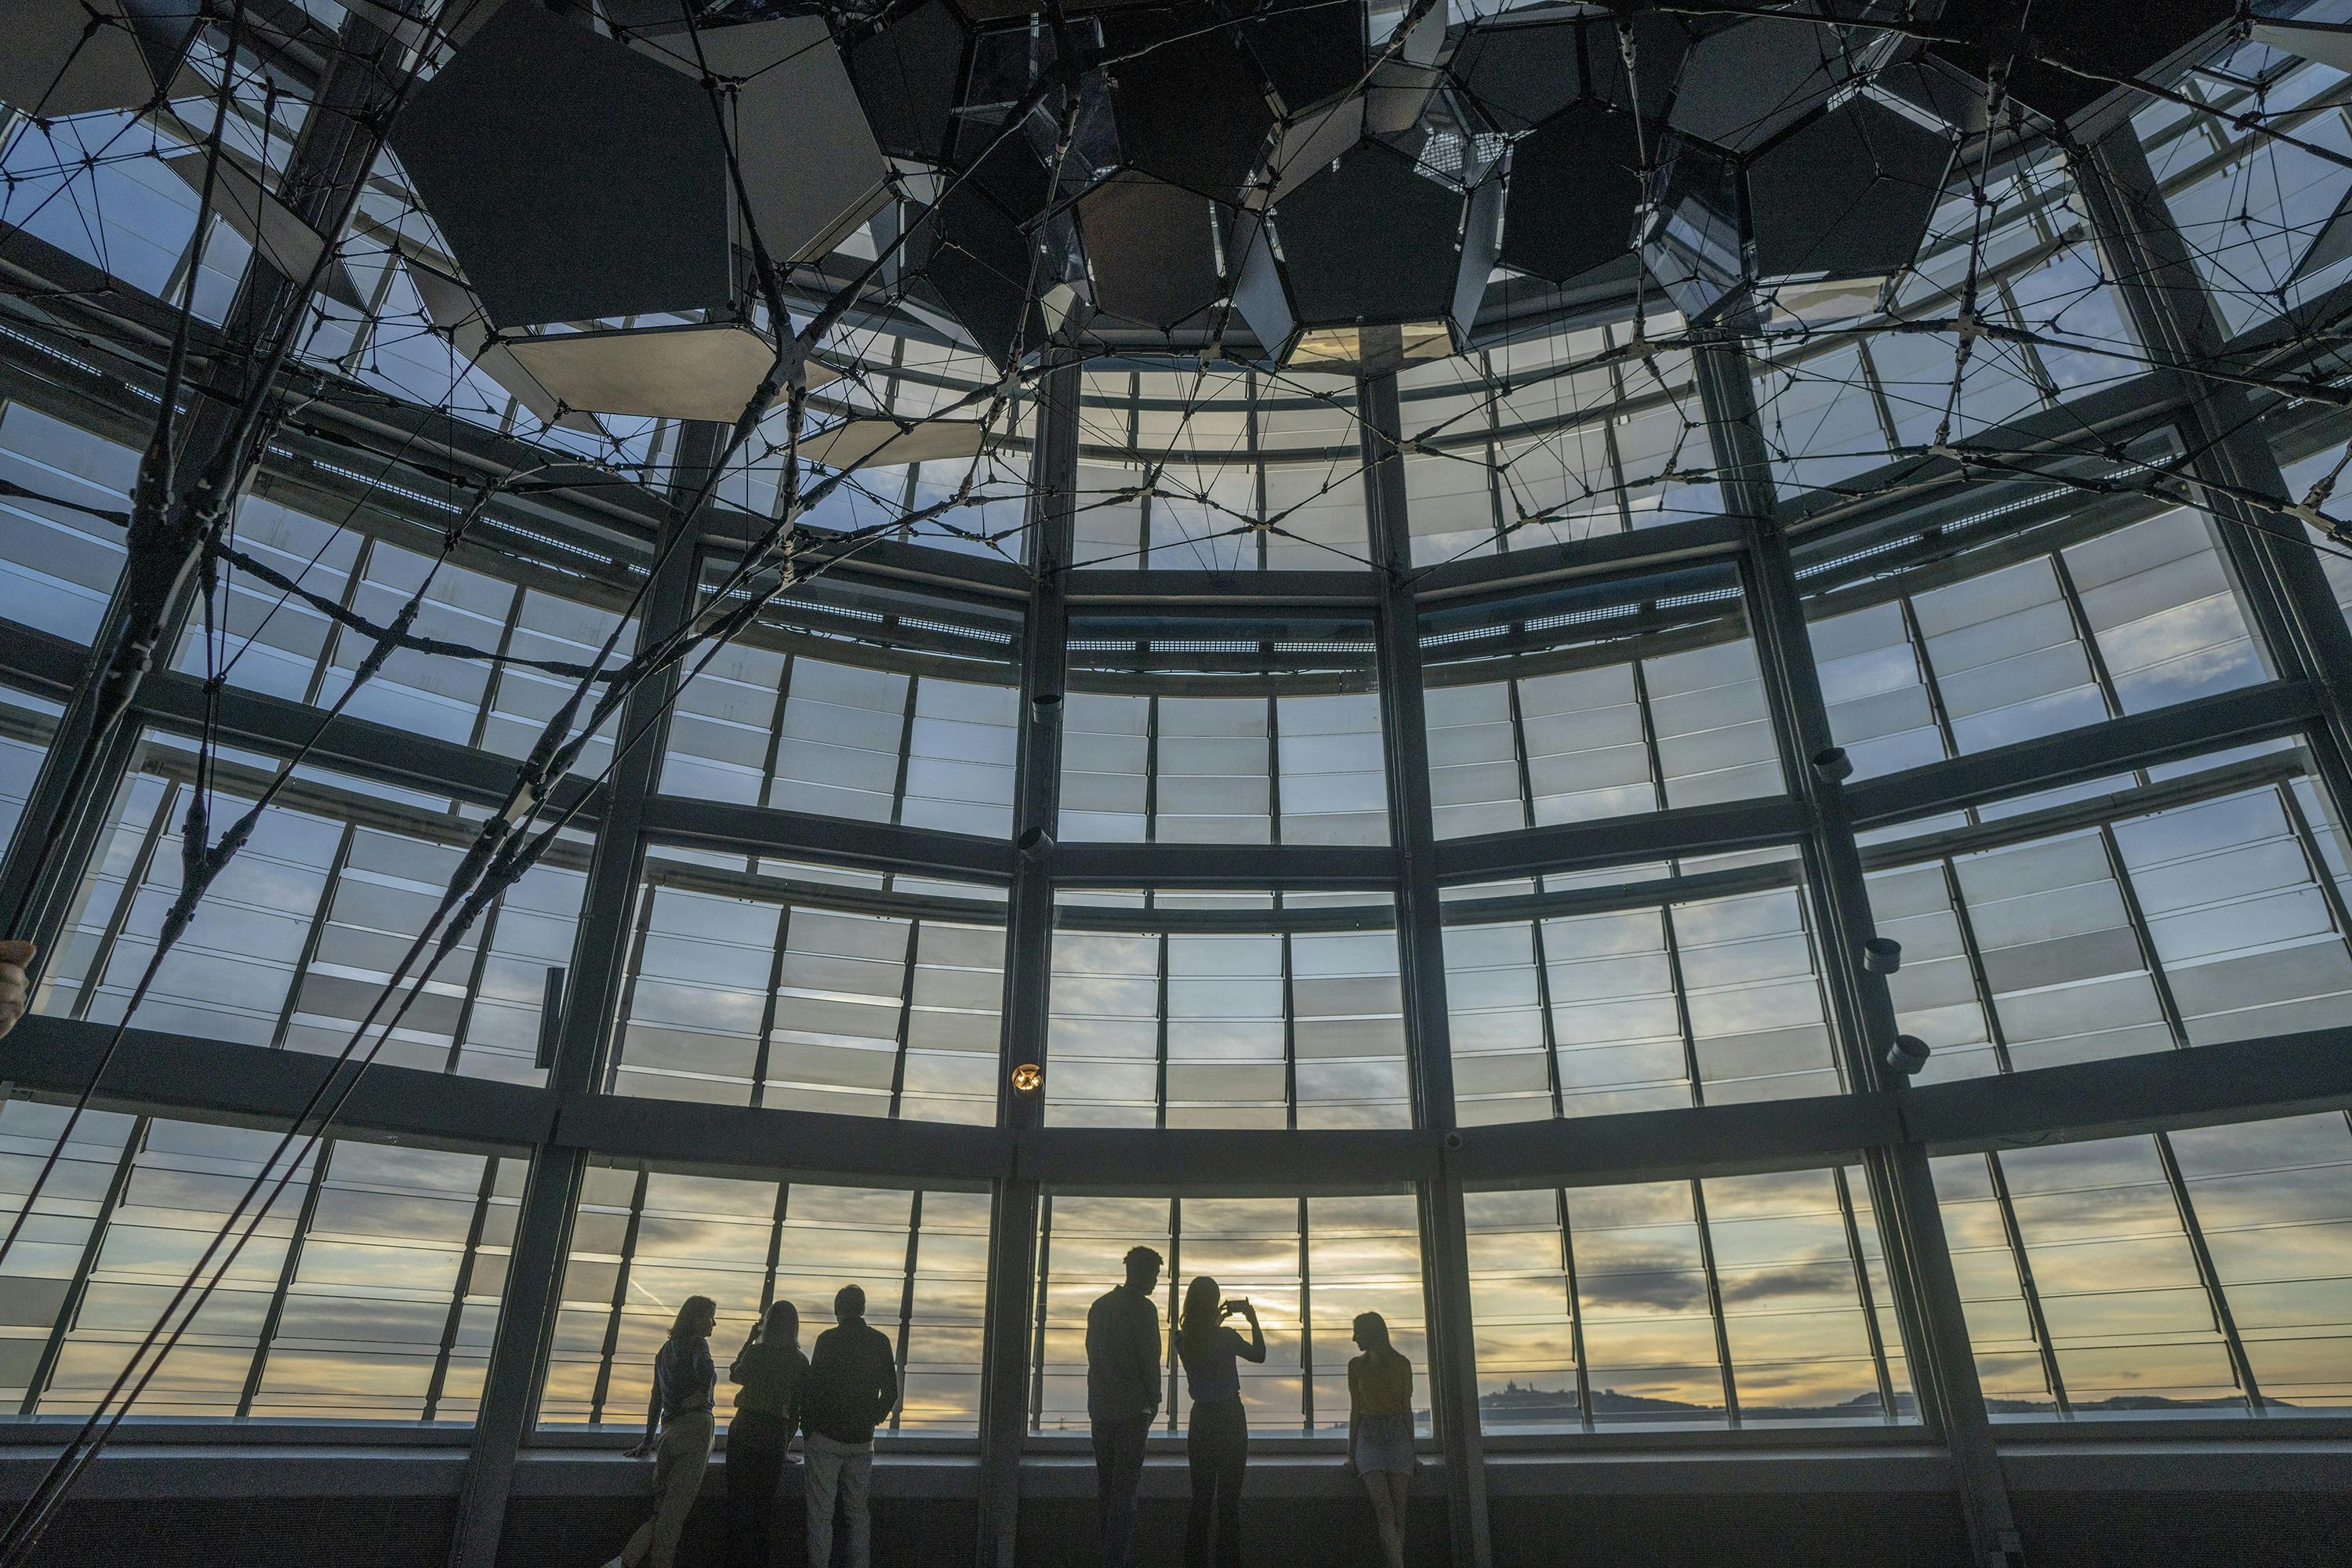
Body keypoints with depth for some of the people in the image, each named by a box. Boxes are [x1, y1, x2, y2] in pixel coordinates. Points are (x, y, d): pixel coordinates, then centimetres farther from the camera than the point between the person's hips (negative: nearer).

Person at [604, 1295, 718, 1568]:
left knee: (664, 1509, 9)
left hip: (669, 1431, 8)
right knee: (676, 1510, -5)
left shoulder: (666, 1349, 21)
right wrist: (702, 1396, -8)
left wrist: (649, 1440, 30)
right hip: (695, 1426, -7)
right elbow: (705, 1368, -26)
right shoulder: (697, 1343, -3)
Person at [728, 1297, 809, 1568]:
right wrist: (787, 1441, 14)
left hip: (745, 1428, -2)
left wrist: (749, 1340, 12)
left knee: (740, 1497, 8)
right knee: (764, 1500, 13)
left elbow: (734, 1375, 11)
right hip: (777, 1432, 2)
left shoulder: (757, 1351, -9)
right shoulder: (800, 1361, -2)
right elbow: (798, 1407, 3)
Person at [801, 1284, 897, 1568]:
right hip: (863, 1439, 4)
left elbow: (812, 1388, -12)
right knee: (858, 1510, 14)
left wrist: (807, 1427, 1)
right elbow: (890, 1392, 8)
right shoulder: (880, 1342, 3)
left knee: (821, 1512, 3)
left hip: (826, 1438, -4)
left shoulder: (828, 1339, -10)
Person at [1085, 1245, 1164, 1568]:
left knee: (1106, 1484, 16)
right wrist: (1153, 1402, 3)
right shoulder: (1143, 1308, -11)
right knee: (1125, 1487, -3)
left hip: (1100, 1408, 7)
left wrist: (1101, 1398, 15)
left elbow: (1093, 1354, 13)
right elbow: (1150, 1359, -10)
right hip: (1132, 1409, -7)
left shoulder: (1099, 1305, 10)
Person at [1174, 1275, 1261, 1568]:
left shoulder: (1183, 1339, -4)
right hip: (1230, 1418, -4)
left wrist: (1216, 1321, 20)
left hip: (1201, 1419, 4)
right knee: (1228, 1497, 4)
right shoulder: (1226, 1337, -16)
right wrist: (1253, 1320, 6)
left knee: (1200, 1496, 13)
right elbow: (1259, 1355, 1)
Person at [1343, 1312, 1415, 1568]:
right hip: (1369, 1437, 0)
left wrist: (1412, 1448, 5)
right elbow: (1355, 1410, 11)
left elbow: (1407, 1409, 9)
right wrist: (1351, 1453, 6)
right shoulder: (1356, 1366, 10)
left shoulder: (1401, 1364, 6)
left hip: (1397, 1435, 0)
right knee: (1384, 1511, -16)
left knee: (1398, 1512, -8)